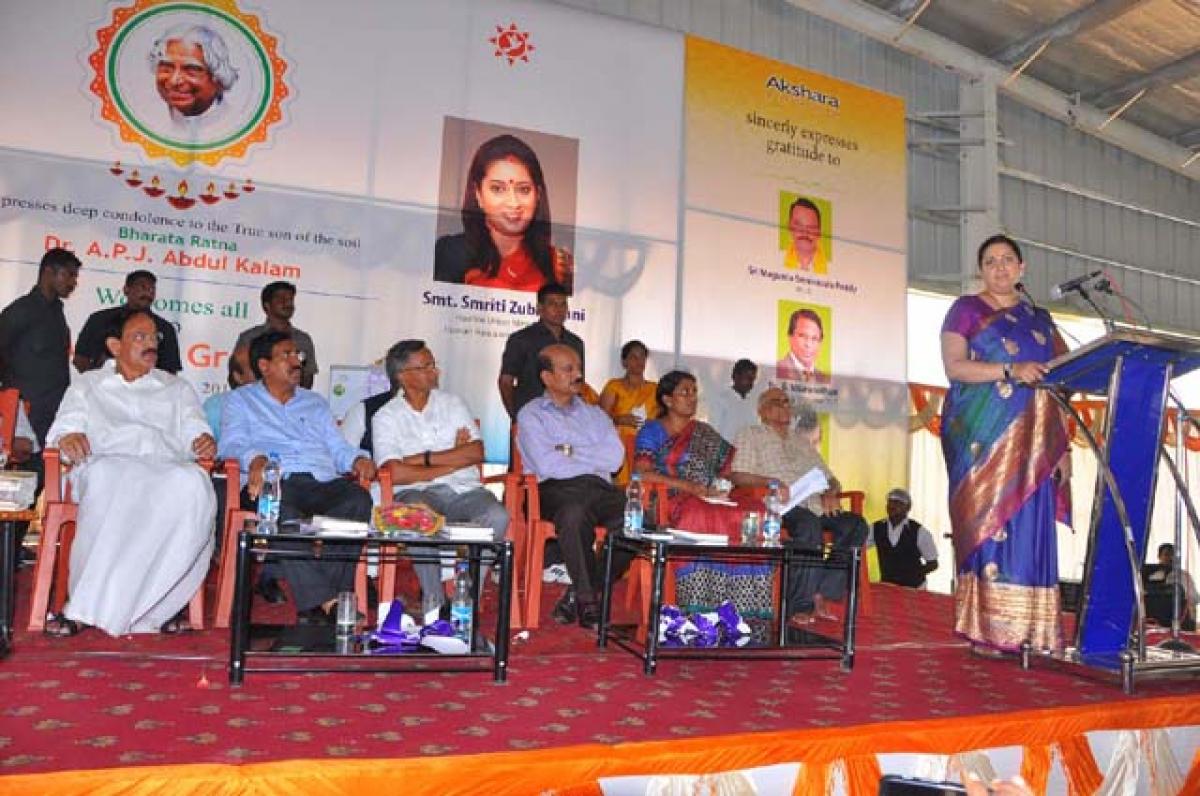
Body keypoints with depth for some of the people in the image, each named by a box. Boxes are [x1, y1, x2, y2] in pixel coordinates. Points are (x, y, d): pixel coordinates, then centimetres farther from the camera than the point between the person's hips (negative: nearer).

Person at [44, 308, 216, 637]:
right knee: (110, 479, -40)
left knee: (191, 484, -37)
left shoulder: (178, 389, 31)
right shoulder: (88, 385, 29)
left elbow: (194, 432, 19)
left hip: (167, 466, 1)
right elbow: (62, 428, 15)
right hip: (109, 464, 0)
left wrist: (205, 441, -6)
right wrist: (68, 436, -10)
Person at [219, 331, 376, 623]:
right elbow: (231, 445, 5)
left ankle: (317, 604, -36)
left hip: (324, 482, 3)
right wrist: (255, 459, -19)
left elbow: (338, 447, 23)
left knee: (358, 499, -32)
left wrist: (358, 459, -1)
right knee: (282, 510, -40)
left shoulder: (315, 403, 33)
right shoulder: (240, 400, 23)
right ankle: (324, 601, -41)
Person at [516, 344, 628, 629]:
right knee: (574, 512, -40)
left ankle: (577, 594, -14)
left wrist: (571, 451, 1)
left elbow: (616, 457, 8)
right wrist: (593, 460, 6)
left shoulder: (595, 414, 28)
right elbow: (546, 465, -4)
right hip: (557, 490, -4)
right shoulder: (531, 414, 15)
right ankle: (588, 603, -24)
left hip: (601, 489, 4)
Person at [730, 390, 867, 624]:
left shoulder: (802, 440, 31)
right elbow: (738, 476, -2)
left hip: (815, 506, 6)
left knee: (856, 525, -20)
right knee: (809, 524, -36)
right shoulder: (752, 434, 13)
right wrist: (771, 482, -17)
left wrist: (830, 492, 4)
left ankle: (821, 595, -21)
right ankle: (799, 606, -29)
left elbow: (830, 479, 27)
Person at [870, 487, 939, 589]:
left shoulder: (919, 531, -7)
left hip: (913, 588, -2)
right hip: (886, 586, 2)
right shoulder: (876, 529, 0)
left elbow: (933, 563, -1)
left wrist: (914, 574, -13)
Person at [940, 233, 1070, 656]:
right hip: (982, 434, -4)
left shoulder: (1040, 318, 21)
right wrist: (1010, 370, -18)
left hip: (1030, 440, 5)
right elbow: (954, 366, -6)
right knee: (987, 522, -9)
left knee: (1030, 526, -2)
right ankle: (987, 631, -6)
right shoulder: (966, 309, 8)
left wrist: (1061, 446, 6)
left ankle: (1027, 630, 2)